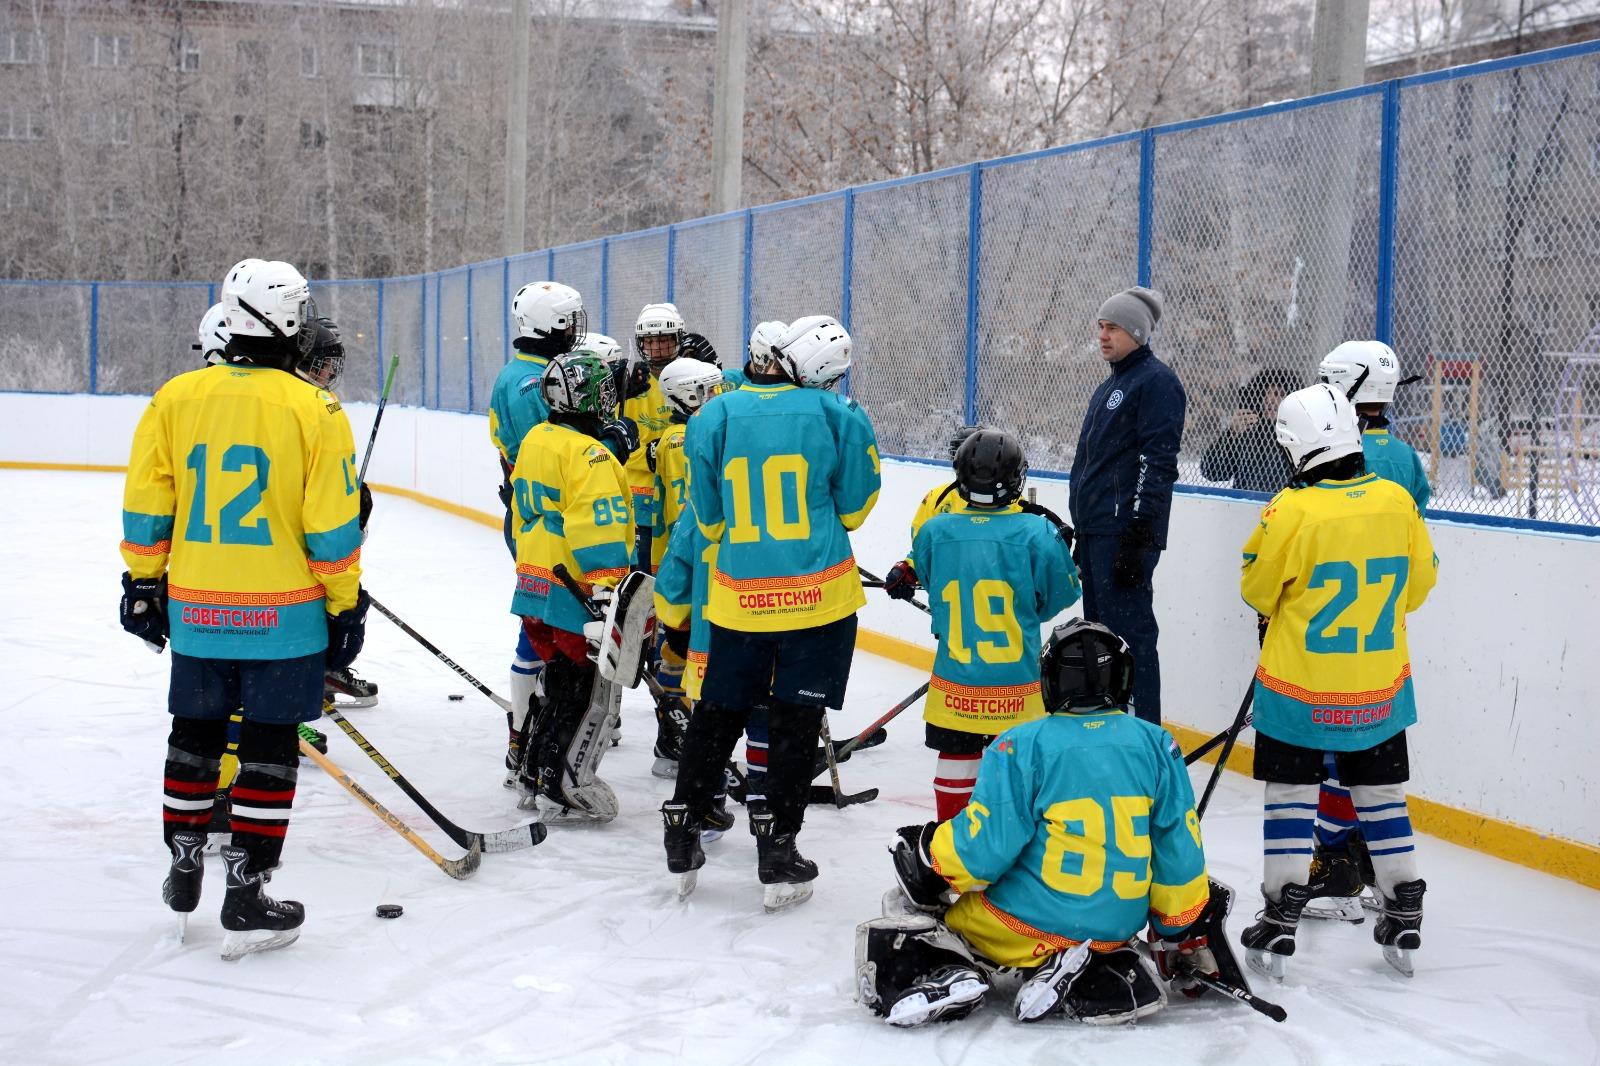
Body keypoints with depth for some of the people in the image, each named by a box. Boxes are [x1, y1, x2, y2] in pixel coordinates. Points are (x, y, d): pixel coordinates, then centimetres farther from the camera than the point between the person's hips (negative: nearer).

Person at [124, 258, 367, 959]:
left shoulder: (176, 398, 0)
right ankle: (245, 901, 6)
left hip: (195, 611, 4)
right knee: (268, 749, 4)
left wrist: (143, 584, 15)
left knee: (194, 737, 19)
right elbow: (332, 530, -10)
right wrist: (345, 607, 0)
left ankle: (184, 875, 31)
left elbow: (144, 506, 3)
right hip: (285, 613, -3)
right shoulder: (314, 409, -10)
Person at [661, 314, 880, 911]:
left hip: (738, 599, 2)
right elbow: (853, 510, 2)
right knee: (795, 724, 7)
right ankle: (778, 853, 9)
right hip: (818, 598, -2)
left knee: (718, 713, 16)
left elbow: (710, 520, 5)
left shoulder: (714, 418, -2)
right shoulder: (839, 418, -8)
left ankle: (683, 839, 22)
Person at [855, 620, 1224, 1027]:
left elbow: (983, 848, -13)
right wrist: (1186, 932, 16)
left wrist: (929, 851, 7)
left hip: (1030, 926, -4)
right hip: (1116, 929, 4)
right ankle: (1099, 978, 5)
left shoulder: (1022, 747, -13)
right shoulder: (1156, 745, -1)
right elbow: (1180, 850, 3)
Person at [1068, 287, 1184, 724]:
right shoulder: (1109, 387, 21)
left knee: (1129, 630, -10)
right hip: (1095, 530, 10)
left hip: (1126, 530, -10)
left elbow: (1157, 463, -18)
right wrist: (1080, 534, 26)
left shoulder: (1156, 381, -10)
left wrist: (1138, 533, -23)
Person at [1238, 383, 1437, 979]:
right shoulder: (1397, 501, -5)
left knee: (1291, 796, 6)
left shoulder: (1291, 511, -18)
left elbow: (1258, 592, -7)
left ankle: (1280, 924, 6)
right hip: (1380, 688, 4)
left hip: (1299, 689, -4)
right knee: (1381, 795, 14)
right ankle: (1404, 920, 20)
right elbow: (1417, 585, 7)